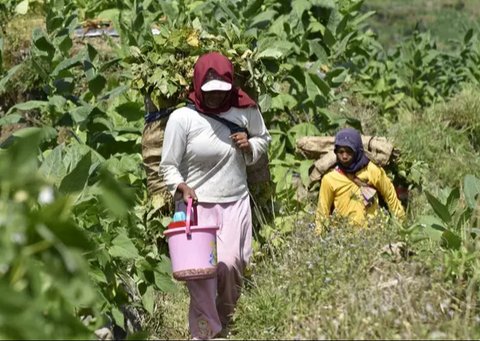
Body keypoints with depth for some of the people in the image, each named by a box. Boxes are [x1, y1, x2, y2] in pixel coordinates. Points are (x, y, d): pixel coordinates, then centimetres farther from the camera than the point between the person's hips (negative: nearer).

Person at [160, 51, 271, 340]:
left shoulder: (245, 111, 0)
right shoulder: (182, 118, -8)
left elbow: (264, 138, 19)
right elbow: (168, 166, -3)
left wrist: (250, 146, -4)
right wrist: (181, 186, -22)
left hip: (235, 203, 2)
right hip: (196, 204, -1)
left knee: (230, 264, -10)